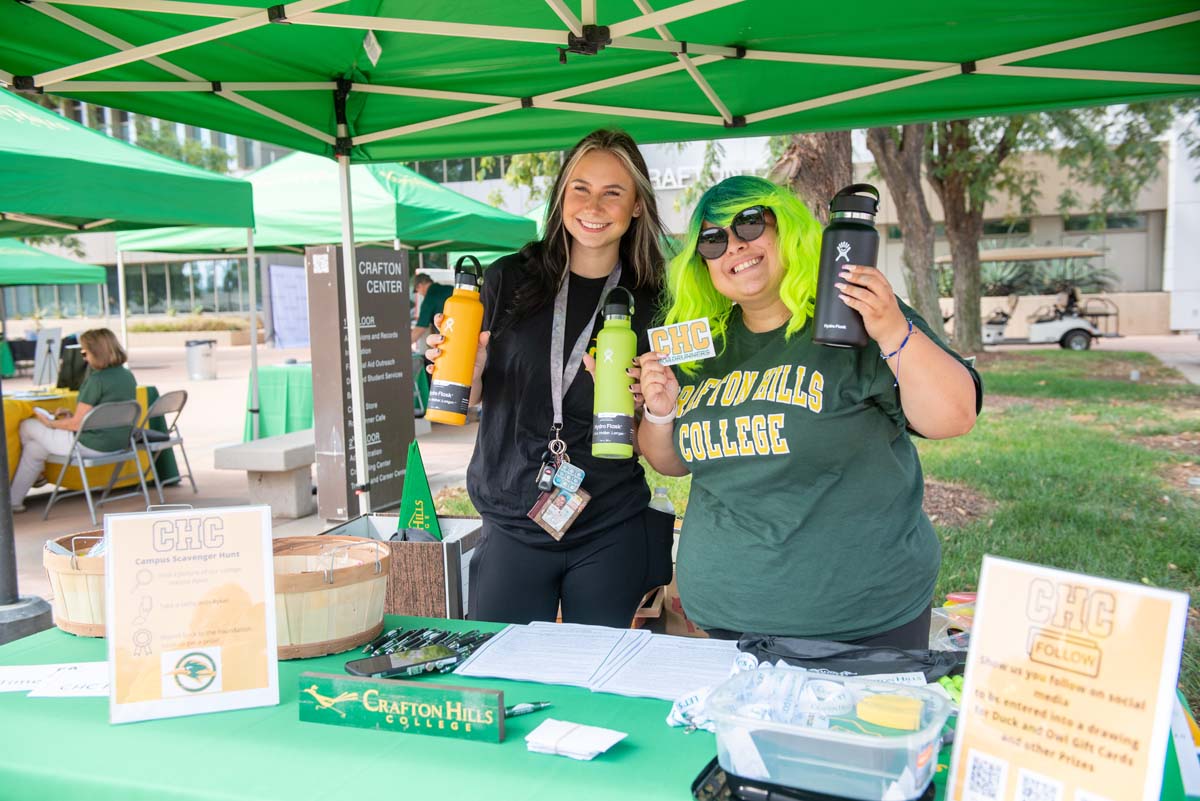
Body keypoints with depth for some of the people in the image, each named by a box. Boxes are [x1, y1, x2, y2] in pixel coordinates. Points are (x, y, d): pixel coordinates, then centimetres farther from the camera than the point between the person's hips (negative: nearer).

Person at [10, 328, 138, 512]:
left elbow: (76, 424, -18)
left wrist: (51, 423, 1)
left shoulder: (96, 379, -22)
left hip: (92, 446, -8)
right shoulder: (128, 376, 3)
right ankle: (14, 500, 36)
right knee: (35, 447, 25)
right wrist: (72, 415, 14)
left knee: (27, 426, 14)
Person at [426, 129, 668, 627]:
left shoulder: (650, 304, 1)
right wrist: (468, 372, -16)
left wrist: (642, 403, -14)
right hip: (513, 525, 0)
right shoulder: (510, 279, -1)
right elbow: (472, 397, 5)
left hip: (610, 533, 1)